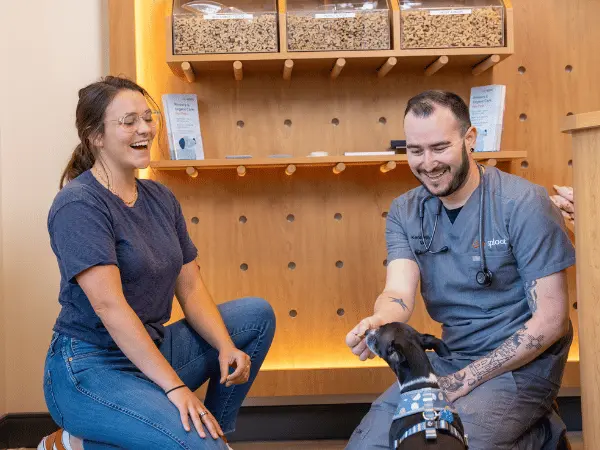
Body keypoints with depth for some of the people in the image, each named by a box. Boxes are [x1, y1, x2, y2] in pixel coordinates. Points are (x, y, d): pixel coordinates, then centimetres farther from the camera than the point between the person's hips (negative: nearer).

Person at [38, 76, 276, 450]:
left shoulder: (160, 198, 7)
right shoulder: (78, 205, -17)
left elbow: (191, 288, 6)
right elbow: (109, 305, -24)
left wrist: (226, 347, -11)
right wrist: (175, 387, -26)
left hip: (152, 350, 8)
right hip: (91, 367, -8)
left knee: (258, 313, 4)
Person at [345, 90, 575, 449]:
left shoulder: (523, 203, -14)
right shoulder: (405, 212, 1)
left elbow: (552, 319, -14)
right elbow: (399, 292, -13)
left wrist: (466, 380, -17)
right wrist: (378, 324, -38)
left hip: (520, 362, -5)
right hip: (450, 358, 6)